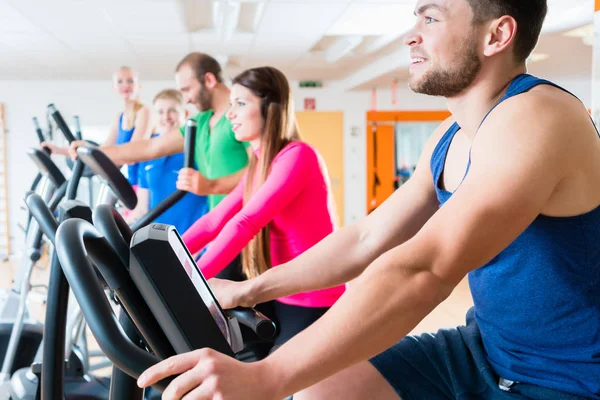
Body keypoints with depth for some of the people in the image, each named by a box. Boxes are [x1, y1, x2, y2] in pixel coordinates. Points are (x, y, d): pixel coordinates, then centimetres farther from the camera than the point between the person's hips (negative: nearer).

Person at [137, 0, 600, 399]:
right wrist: (246, 291, 9)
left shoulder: (535, 118, -25)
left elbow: (423, 272, -35)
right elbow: (368, 238, 9)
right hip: (486, 349, 8)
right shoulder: (451, 137, 5)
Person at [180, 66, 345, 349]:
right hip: (282, 301, 8)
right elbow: (214, 221, 7)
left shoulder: (297, 156, -17)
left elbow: (246, 223, -27)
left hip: (316, 306, -8)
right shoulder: (259, 164, 11)